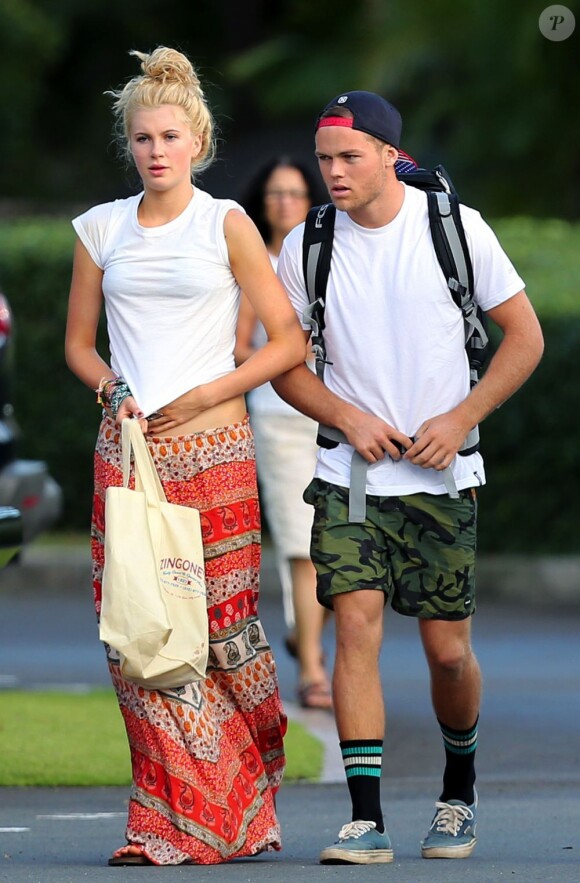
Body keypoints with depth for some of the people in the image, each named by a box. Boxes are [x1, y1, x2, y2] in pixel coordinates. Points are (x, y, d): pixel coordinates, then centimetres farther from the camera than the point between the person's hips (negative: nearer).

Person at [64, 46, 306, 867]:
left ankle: (240, 811, 13)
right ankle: (172, 822, 2)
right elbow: (79, 342, 19)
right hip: (126, 452, 3)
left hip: (213, 451, -3)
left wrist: (201, 396, -8)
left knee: (224, 631, -3)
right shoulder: (101, 228, 10)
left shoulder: (226, 223, 1)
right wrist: (111, 388, -2)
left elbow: (289, 340, 0)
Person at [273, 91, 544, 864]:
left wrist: (460, 421, -10)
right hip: (349, 475, 1)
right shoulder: (305, 248, 0)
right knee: (355, 624, -14)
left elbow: (524, 337, 1)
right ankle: (366, 820, -13)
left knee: (447, 649, 2)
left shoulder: (455, 227, -5)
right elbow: (283, 361, 10)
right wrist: (349, 419, -7)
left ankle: (460, 792, 29)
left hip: (441, 476, -1)